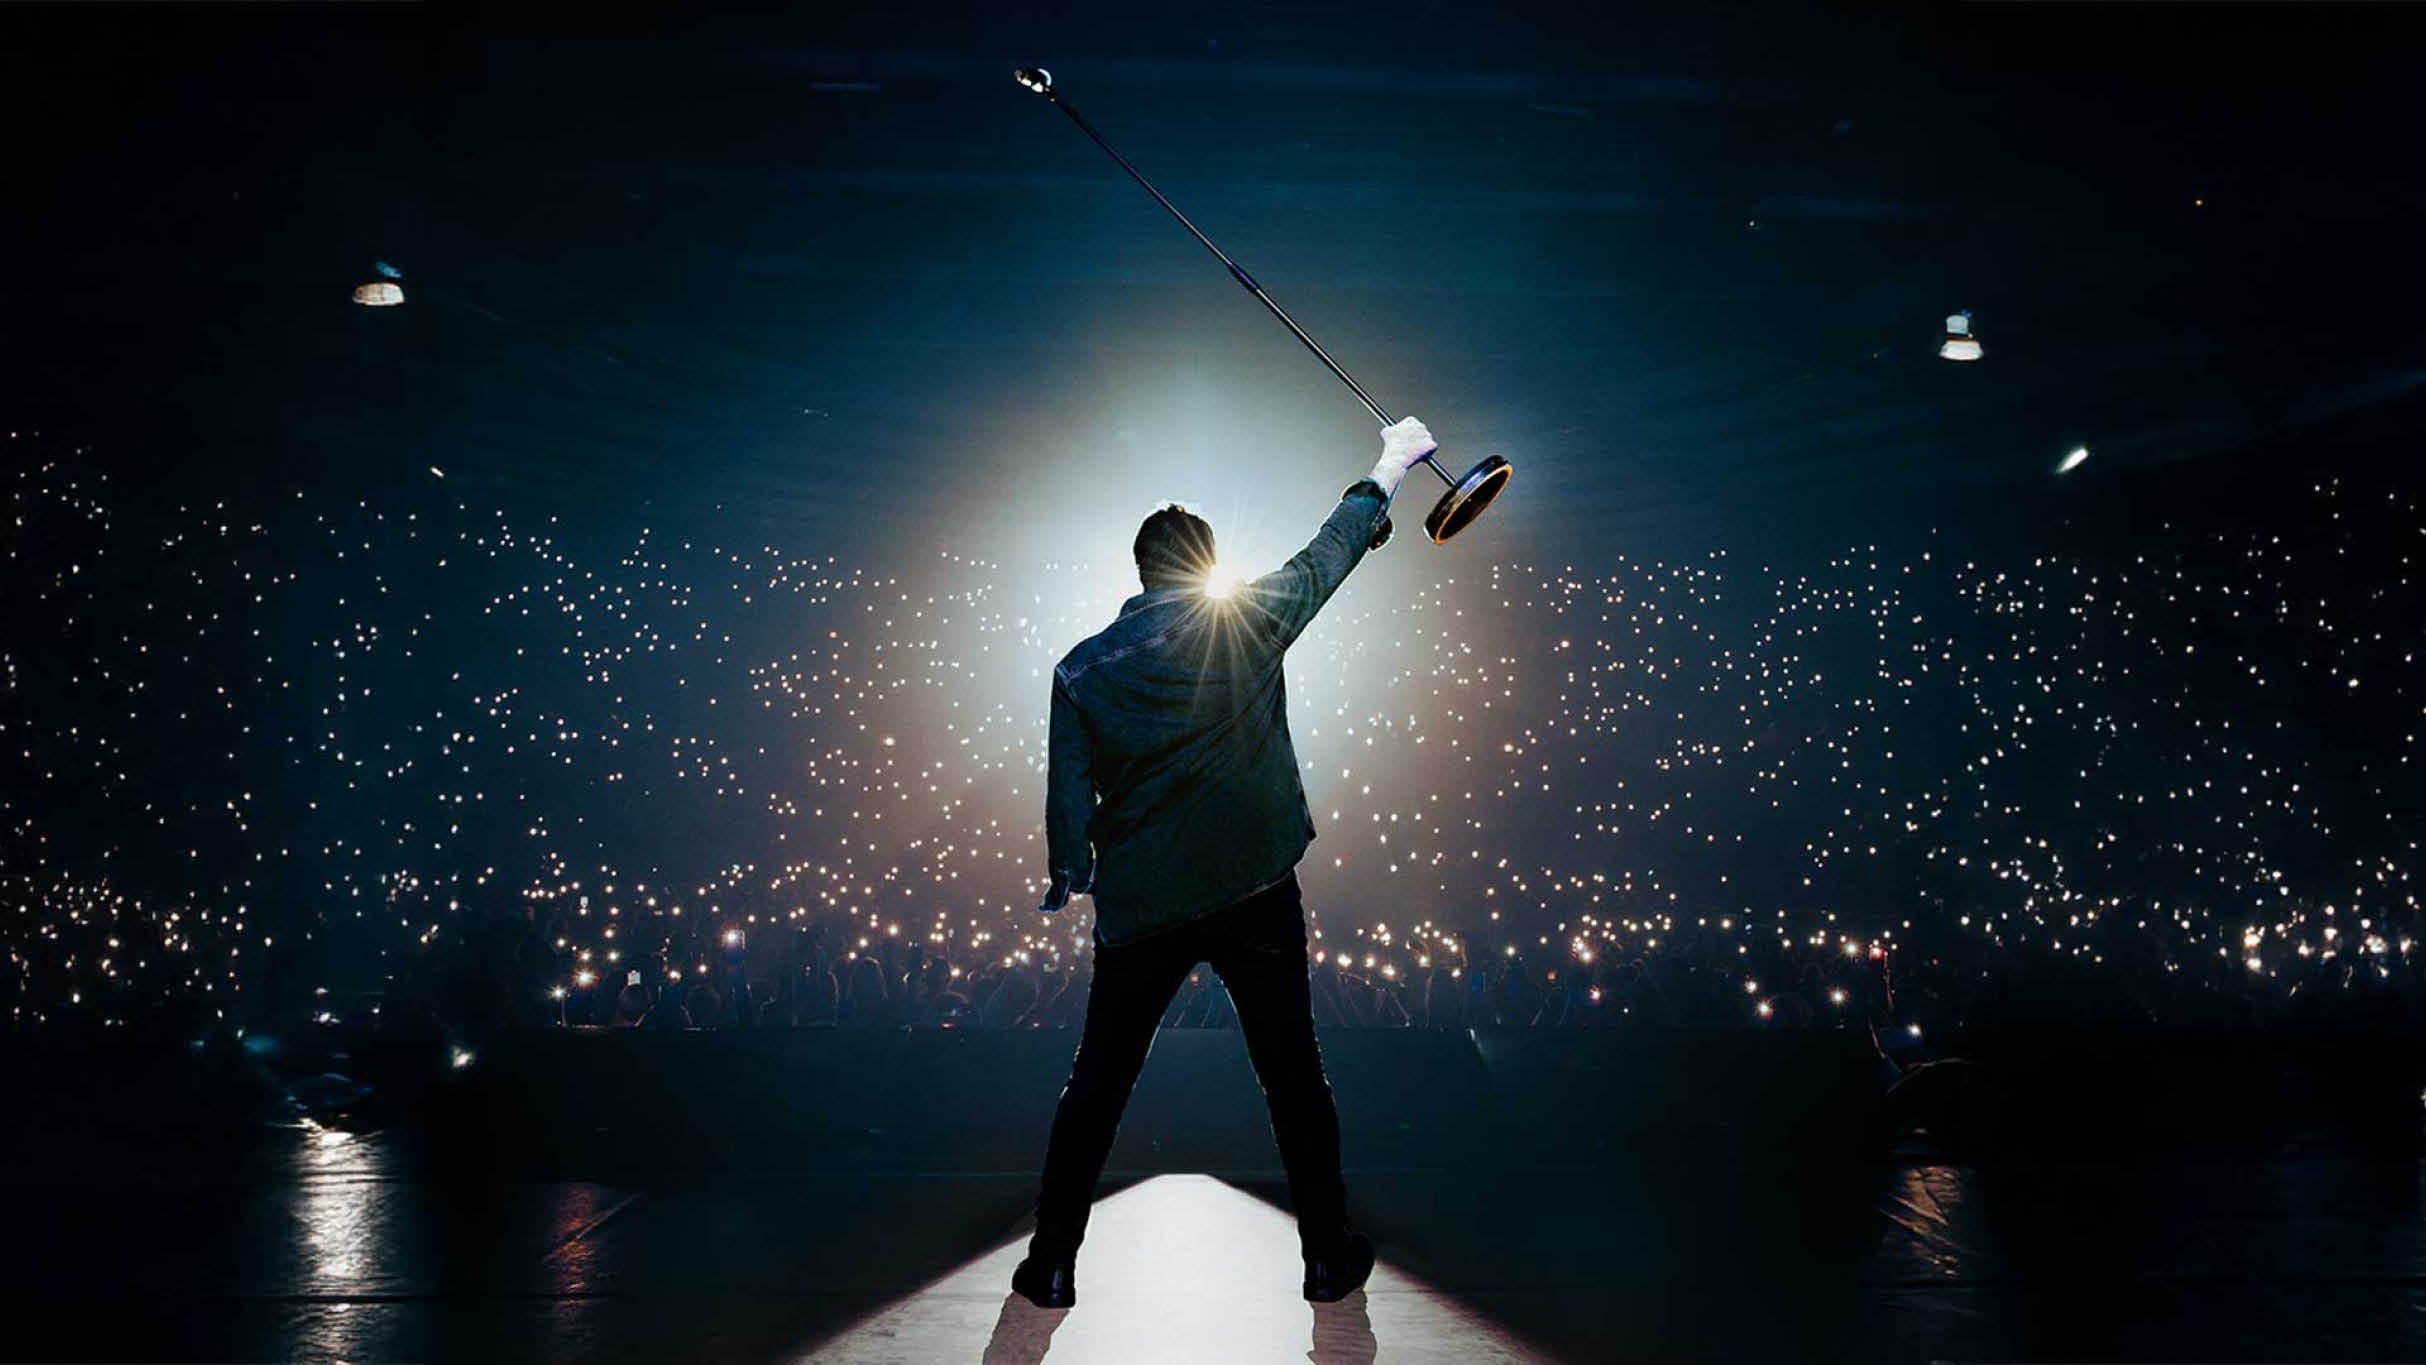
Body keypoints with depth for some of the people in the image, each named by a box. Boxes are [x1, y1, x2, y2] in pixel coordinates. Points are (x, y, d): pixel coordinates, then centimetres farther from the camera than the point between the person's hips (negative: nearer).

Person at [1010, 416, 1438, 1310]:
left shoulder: (1082, 669, -2)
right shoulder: (1248, 622, -4)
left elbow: (1069, 796, -1)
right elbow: (1332, 549, 10)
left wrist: (1068, 882, 16)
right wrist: (1389, 468, 25)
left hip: (1138, 909, 1)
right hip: (1255, 896, 0)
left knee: (1096, 1088, 12)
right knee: (1293, 1078, 13)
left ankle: (1053, 1266, 19)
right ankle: (1328, 1256, 23)